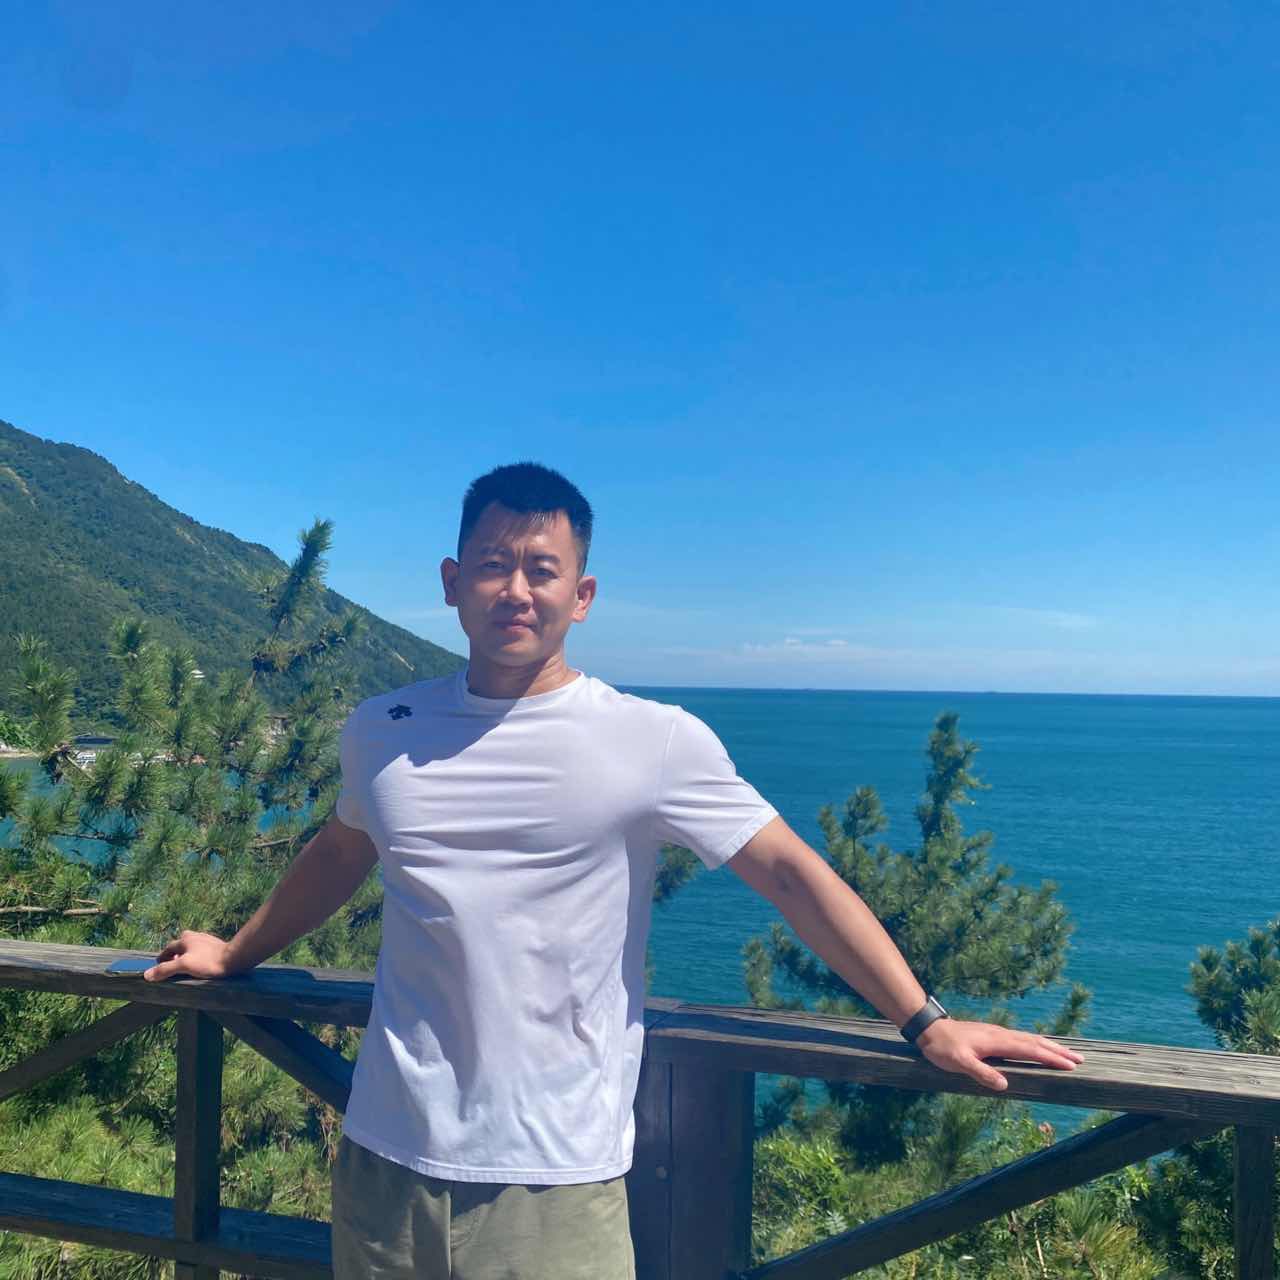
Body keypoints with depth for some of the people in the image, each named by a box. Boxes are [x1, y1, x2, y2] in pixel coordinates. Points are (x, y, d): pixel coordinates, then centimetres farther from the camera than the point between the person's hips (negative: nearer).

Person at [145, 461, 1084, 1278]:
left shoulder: (656, 742, -10)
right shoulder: (381, 733, 2)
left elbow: (790, 872, -7)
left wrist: (926, 1023, -9)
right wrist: (236, 955, 31)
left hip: (557, 1184, -3)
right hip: (387, 1160, 4)